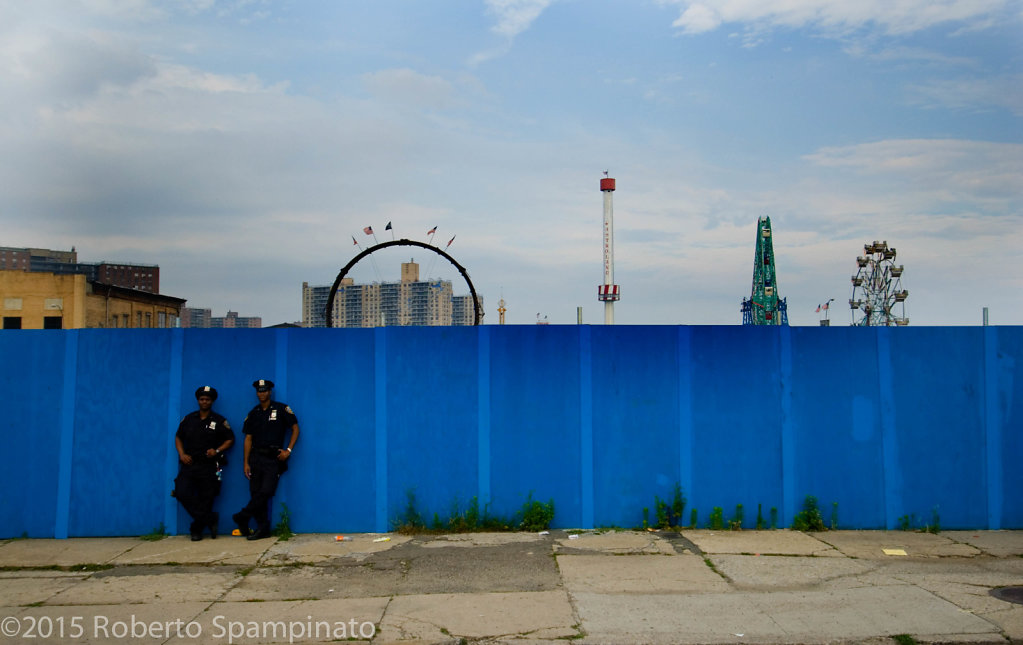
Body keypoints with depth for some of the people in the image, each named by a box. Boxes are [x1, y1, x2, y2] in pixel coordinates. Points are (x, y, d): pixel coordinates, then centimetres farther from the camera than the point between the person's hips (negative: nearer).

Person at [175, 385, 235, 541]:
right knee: (181, 492, -17)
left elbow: (230, 439, 7)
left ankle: (197, 529, 17)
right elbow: (178, 437, 17)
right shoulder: (188, 419, 11)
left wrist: (217, 450, -9)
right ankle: (210, 519, -9)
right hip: (189, 464, 2)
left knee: (206, 498, 0)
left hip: (209, 466, -2)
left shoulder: (219, 421, 4)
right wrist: (182, 454, 2)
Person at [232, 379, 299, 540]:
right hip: (256, 457, 4)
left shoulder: (281, 409, 1)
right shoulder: (253, 413, 12)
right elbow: (248, 439, 12)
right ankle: (263, 529, 8)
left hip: (274, 458, -4)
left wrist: (288, 450, -6)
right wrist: (246, 463, 6)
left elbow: (295, 429, 3)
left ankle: (242, 517, 4)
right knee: (255, 493, 0)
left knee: (266, 492, -13)